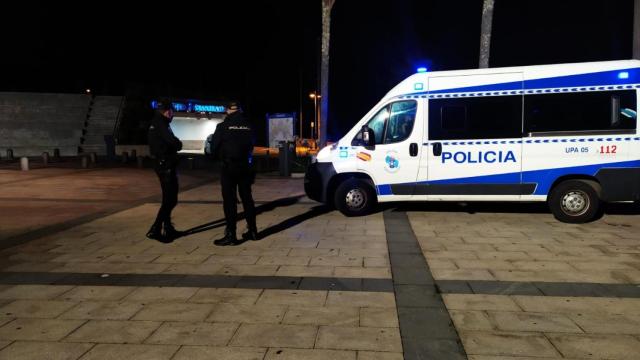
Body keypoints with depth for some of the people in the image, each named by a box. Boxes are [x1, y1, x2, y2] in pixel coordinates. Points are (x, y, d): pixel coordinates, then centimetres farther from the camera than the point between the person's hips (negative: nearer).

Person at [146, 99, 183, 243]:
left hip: (162, 164, 10)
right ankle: (155, 230, -9)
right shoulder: (160, 124, -16)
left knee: (169, 197, 17)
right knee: (170, 199, -8)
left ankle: (167, 228, 24)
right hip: (165, 165, -10)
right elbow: (173, 142, -23)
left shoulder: (156, 123, 16)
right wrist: (179, 144, -3)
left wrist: (175, 144, -3)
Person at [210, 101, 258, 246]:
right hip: (245, 166, 4)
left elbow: (214, 147, -3)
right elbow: (251, 146, 11)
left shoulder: (223, 126, -7)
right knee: (247, 197, 13)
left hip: (229, 166, -4)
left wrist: (219, 157, 17)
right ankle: (252, 230, 18)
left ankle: (231, 235, -4)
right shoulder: (249, 126, 5)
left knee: (229, 200, -2)